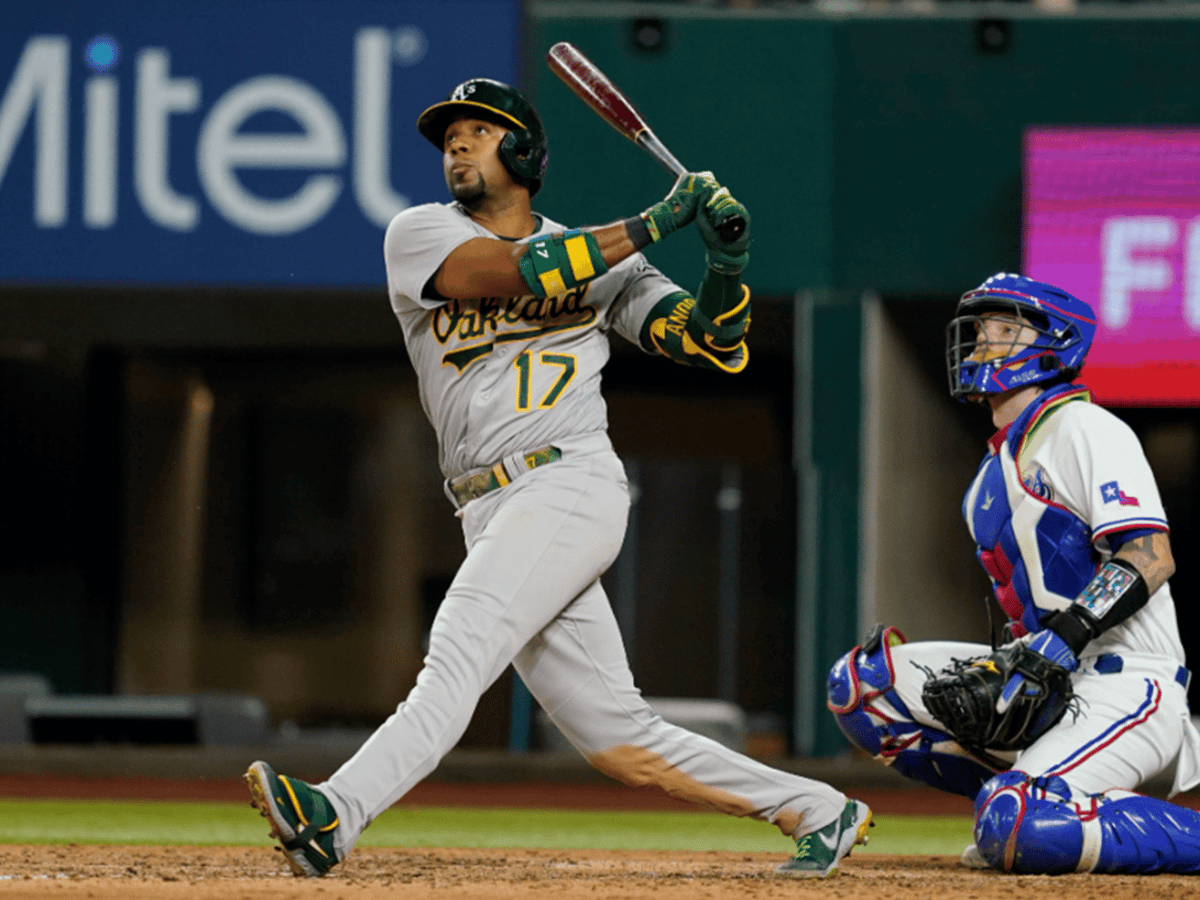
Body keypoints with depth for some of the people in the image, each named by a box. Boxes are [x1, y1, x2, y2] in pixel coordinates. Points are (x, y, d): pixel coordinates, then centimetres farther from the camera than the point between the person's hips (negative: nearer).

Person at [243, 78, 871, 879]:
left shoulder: (606, 264, 12)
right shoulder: (421, 236, 11)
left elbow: (713, 345, 7)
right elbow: (520, 272, -8)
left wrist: (726, 255, -10)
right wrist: (655, 223, -7)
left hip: (571, 488, -4)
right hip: (497, 515, 4)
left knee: (459, 653, -24)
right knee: (615, 737, 2)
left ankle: (336, 814, -40)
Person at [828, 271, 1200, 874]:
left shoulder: (1084, 428, -8)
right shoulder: (997, 463, 21)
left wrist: (1063, 639, -28)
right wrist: (1017, 655, 7)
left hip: (1126, 683, -9)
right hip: (1050, 686, 9)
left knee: (1015, 829, -31)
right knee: (859, 682, 4)